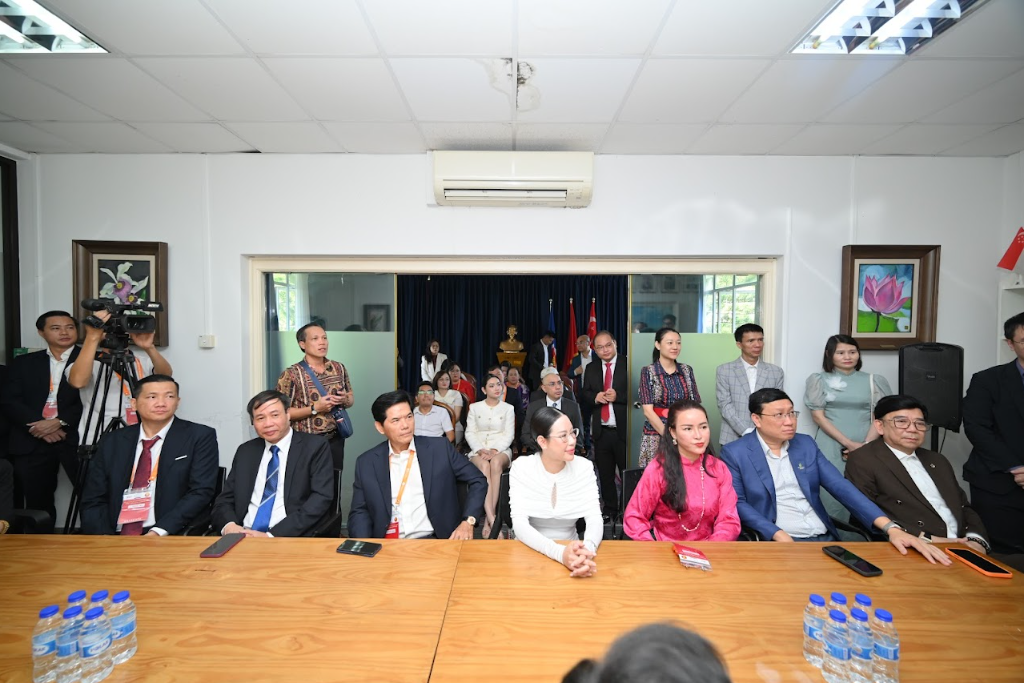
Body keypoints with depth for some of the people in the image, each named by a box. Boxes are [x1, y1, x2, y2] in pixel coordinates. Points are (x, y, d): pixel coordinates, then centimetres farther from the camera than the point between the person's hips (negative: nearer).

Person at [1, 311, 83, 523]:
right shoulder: (23, 363, 14)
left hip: (77, 438, -3)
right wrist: (38, 426, -10)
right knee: (36, 503, 10)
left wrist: (60, 421, -16)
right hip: (32, 442, 3)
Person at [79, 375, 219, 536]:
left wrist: (158, 532, -17)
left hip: (171, 536, -4)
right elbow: (93, 500, 10)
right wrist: (104, 540, -6)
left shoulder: (200, 437, 0)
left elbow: (201, 492, -7)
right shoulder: (112, 442, 12)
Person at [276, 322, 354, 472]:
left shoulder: (338, 368, 3)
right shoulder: (291, 374, -10)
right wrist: (315, 408, -19)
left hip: (336, 439, 4)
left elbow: (351, 398, 13)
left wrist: (344, 400, -9)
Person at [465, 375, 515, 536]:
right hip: (478, 451, 1)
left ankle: (488, 520, -36)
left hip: (501, 450, 0)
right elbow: (470, 433, 6)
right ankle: (492, 519, -44)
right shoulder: (475, 407, 13)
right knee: (484, 465, -36)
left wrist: (495, 450, -14)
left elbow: (509, 434, 4)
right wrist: (480, 450, -12)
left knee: (496, 462, -37)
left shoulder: (508, 408, 12)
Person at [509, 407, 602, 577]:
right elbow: (520, 524, -19)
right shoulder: (521, 467, -12)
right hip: (531, 551, -1)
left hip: (572, 551, 2)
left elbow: (594, 518, -12)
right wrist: (559, 552, -33)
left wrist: (588, 549, -32)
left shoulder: (584, 467, -5)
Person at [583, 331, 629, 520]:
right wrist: (595, 397, -11)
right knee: (605, 474, 15)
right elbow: (585, 395, 9)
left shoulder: (628, 364, -6)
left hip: (624, 430, -4)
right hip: (601, 431, 5)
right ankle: (609, 510, 31)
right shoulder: (591, 369, 9)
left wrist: (618, 396, -21)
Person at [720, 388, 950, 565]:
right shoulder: (735, 453, -5)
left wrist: (891, 528, -9)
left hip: (825, 538, 5)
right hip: (778, 543, -5)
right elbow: (737, 503, -7)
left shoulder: (806, 444, 10)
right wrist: (778, 535, -19)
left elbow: (841, 487, 3)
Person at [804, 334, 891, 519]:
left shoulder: (873, 381, 9)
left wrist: (865, 444, -8)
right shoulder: (819, 380, 3)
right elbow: (818, 416, -2)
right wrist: (848, 443, -9)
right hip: (830, 447, -1)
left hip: (865, 448, 2)